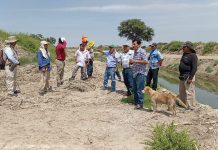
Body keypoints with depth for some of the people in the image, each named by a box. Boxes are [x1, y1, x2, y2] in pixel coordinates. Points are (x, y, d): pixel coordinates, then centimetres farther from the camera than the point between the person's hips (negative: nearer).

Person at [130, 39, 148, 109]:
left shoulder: (142, 51, -11)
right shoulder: (135, 52, 15)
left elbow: (145, 61, -20)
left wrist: (135, 61, -22)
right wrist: (131, 62, 4)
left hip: (140, 73, -9)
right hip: (135, 73, 9)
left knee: (139, 89, -6)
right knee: (135, 89, 13)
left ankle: (140, 104, 3)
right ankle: (136, 102, 24)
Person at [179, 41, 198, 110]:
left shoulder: (193, 56, -14)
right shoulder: (184, 55, 14)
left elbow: (194, 68, -19)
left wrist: (190, 78, -23)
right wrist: (180, 75, 19)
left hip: (188, 76, -9)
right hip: (182, 76, 10)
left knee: (189, 92, -5)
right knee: (182, 91, 18)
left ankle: (190, 107, 3)